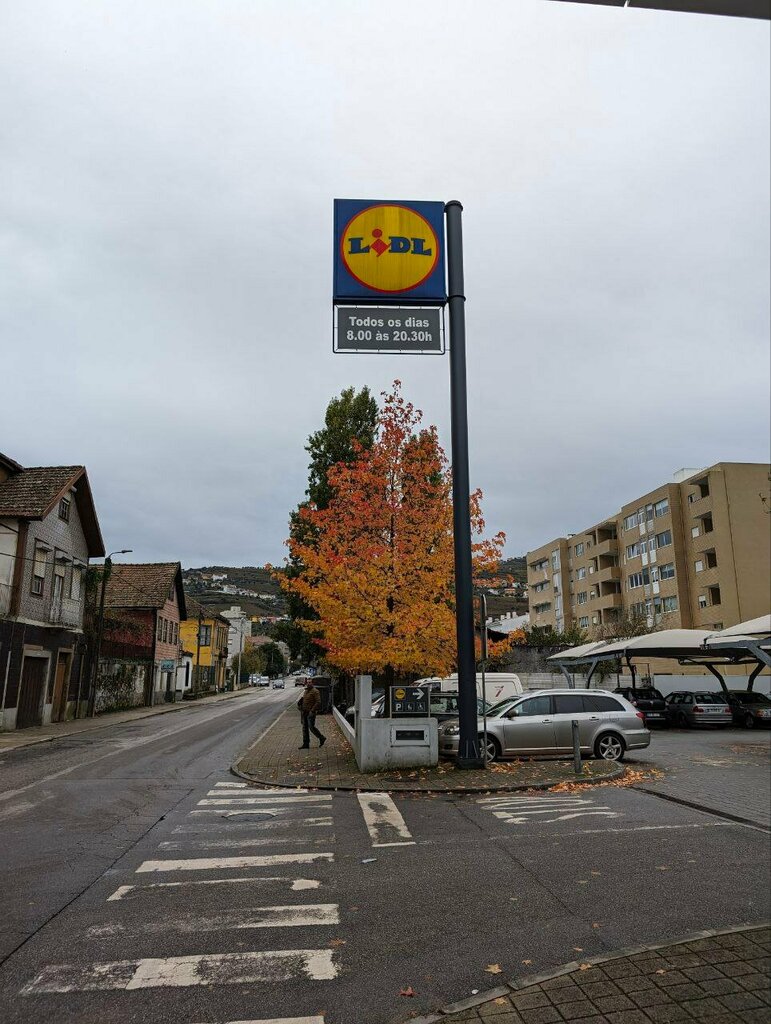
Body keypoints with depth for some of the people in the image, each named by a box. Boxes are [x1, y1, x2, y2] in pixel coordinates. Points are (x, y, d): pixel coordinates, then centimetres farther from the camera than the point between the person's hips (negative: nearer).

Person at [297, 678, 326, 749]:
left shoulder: (315, 691, -11)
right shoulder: (305, 691, 14)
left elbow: (318, 702, -18)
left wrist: (312, 711, -21)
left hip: (311, 713, -8)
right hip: (305, 713, 8)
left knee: (311, 727, -8)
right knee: (305, 728, 8)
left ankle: (322, 738, 12)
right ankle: (306, 744, 12)